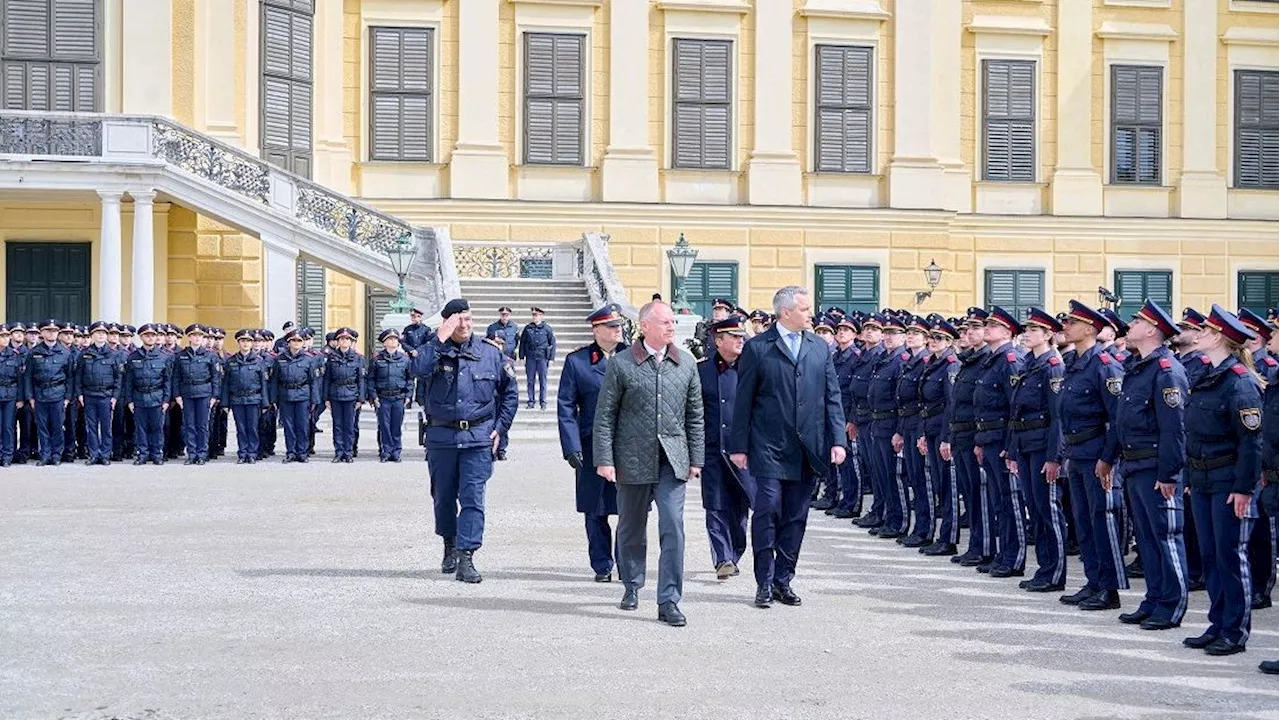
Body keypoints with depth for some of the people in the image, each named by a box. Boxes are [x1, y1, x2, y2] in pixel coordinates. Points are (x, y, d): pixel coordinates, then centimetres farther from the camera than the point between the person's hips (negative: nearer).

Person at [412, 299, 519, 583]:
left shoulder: (490, 354, 6)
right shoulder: (434, 350, 2)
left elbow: (510, 393, 15)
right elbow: (418, 368, -22)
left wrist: (499, 427, 7)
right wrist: (440, 339, -21)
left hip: (478, 438, -1)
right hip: (441, 437, 1)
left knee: (473, 498, -8)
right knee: (443, 496, 13)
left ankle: (466, 558, -10)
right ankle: (450, 546, 34)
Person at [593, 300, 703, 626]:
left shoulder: (686, 362, 6)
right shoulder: (620, 364, -3)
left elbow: (695, 415, 11)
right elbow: (604, 415, -2)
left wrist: (696, 458, 8)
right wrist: (604, 459, -7)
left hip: (672, 459, 1)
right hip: (632, 459, -1)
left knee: (673, 526, -10)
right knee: (631, 528, 12)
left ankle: (669, 601, -6)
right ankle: (631, 587, 33)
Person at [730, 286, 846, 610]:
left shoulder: (820, 348, 12)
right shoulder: (757, 348, 0)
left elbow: (832, 397, 11)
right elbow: (744, 401, 0)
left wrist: (838, 440, 1)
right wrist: (739, 446, -3)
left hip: (808, 448, 4)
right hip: (769, 446, -4)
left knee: (796, 516, 7)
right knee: (767, 510, -8)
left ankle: (783, 580, 16)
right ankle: (765, 583, 0)